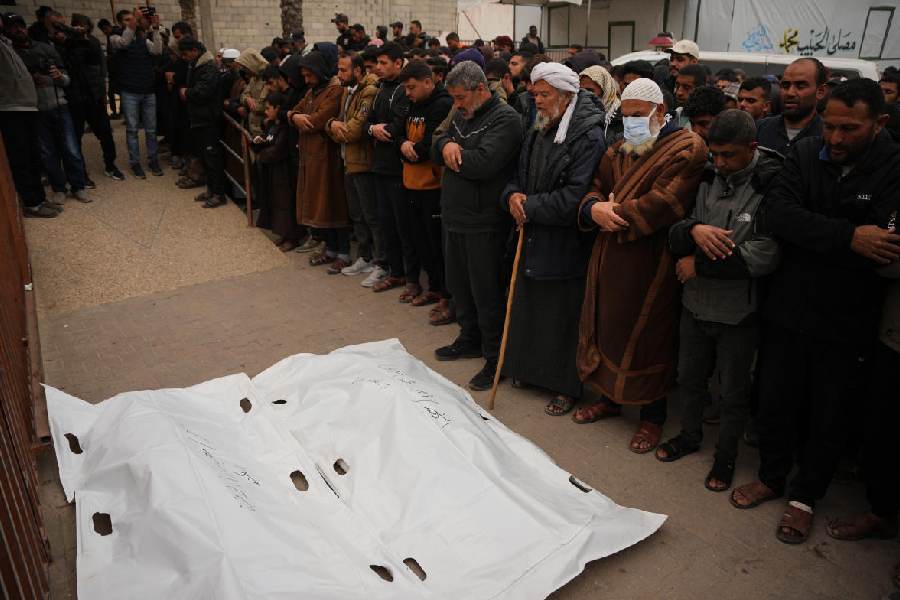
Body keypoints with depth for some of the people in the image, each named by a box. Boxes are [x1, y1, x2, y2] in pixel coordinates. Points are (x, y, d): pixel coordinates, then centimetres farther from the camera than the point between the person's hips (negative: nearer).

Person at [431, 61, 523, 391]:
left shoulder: (505, 119, -13)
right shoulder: (462, 116, 15)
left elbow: (483, 163, -26)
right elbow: (435, 150, 12)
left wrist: (454, 154, -9)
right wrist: (447, 145, -11)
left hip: (483, 224, -9)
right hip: (455, 217, 9)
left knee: (486, 293, -1)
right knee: (459, 286, 19)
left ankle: (495, 358, 12)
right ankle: (470, 339, 37)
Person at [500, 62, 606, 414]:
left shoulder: (588, 138, -15)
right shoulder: (539, 131, 10)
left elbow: (575, 197, -23)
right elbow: (519, 176, 16)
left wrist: (529, 207, -15)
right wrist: (513, 195, -7)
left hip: (565, 246, -7)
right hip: (533, 239, 8)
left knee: (562, 317, 4)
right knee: (530, 309, 17)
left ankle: (568, 387, 20)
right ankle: (531, 369, 36)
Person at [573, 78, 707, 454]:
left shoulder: (686, 149, -10)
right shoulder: (617, 151, 14)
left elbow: (663, 204, -22)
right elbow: (595, 189, 11)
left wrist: (616, 214, -15)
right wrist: (594, 208, -12)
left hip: (651, 266, -6)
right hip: (609, 261, 7)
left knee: (648, 337, 4)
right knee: (607, 325, 15)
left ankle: (653, 416, 23)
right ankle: (610, 398, 36)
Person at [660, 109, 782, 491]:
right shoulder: (705, 177, -2)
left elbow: (765, 256, -25)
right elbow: (673, 236, -1)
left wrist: (699, 263, -20)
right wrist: (693, 229, -24)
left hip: (738, 312, -4)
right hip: (696, 302, 5)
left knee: (733, 392, 14)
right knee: (689, 377, 22)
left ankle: (726, 456, 36)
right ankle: (690, 435, 46)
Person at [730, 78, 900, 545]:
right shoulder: (806, 153, -3)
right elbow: (778, 213, -17)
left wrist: (810, 238, -21)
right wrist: (848, 237, -26)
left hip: (845, 320, -2)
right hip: (788, 308, 3)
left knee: (826, 415, 13)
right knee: (774, 401, 15)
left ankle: (804, 497, 34)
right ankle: (772, 476, 38)